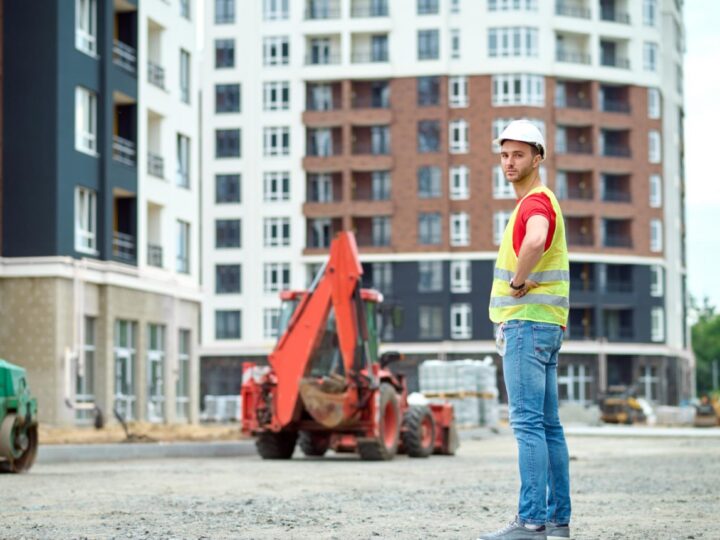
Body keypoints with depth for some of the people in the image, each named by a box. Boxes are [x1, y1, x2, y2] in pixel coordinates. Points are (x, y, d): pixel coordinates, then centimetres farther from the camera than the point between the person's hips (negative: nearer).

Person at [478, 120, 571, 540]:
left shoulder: (536, 201, -12)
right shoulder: (543, 202, 21)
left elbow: (535, 242, -37)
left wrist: (517, 283, -21)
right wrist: (508, 317, 22)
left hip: (529, 326, -10)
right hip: (544, 326, 10)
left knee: (529, 423, -12)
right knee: (548, 425, 9)